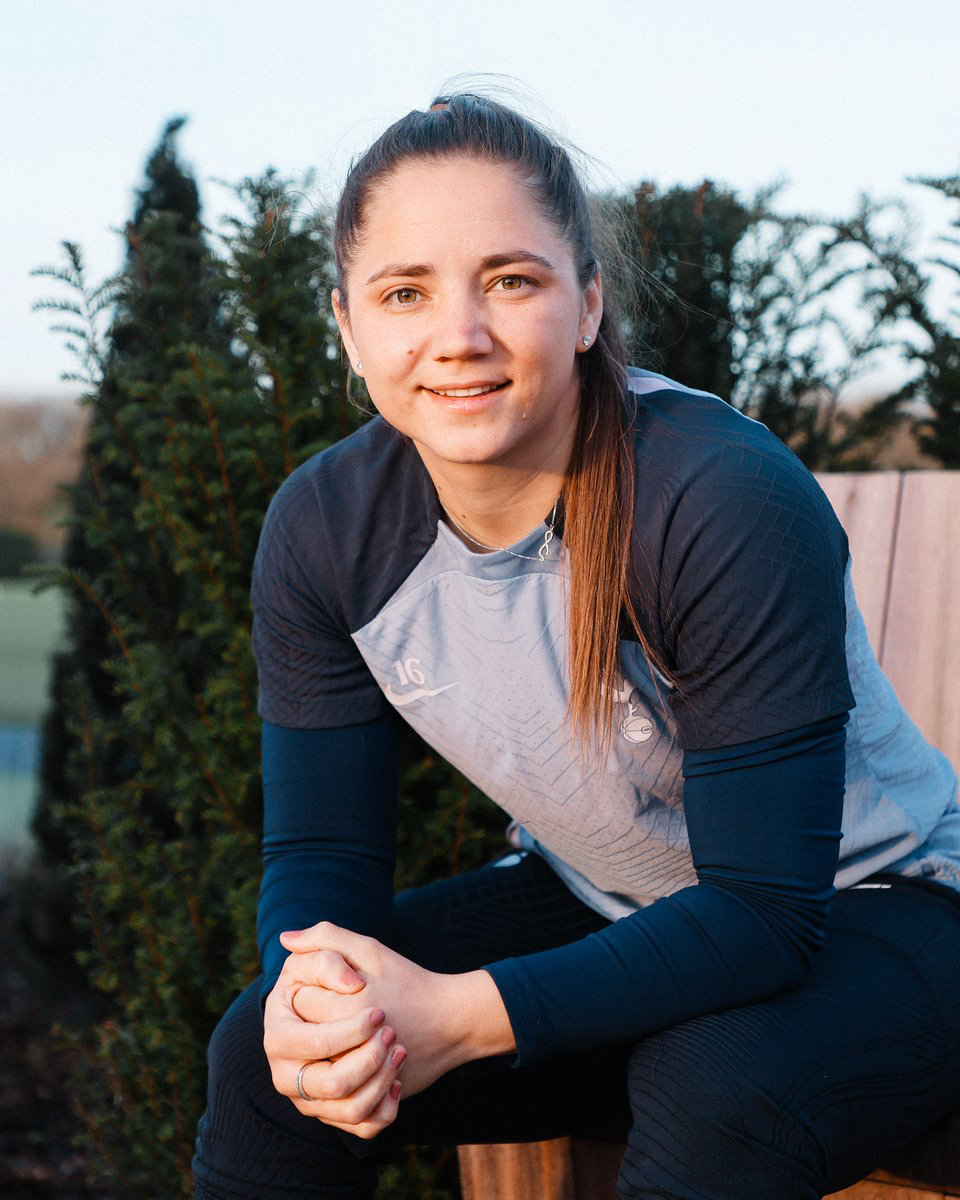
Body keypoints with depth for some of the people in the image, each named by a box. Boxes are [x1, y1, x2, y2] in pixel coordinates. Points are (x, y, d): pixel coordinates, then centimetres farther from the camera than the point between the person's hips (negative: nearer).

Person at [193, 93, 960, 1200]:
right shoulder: (322, 528, -12)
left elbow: (767, 907, -28)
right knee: (264, 1055, -15)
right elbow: (321, 845, -6)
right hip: (591, 903, 5)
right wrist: (315, 994, -30)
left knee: (719, 1092, -36)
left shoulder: (735, 503, -29)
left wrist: (461, 1017, -38)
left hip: (856, 906, -4)